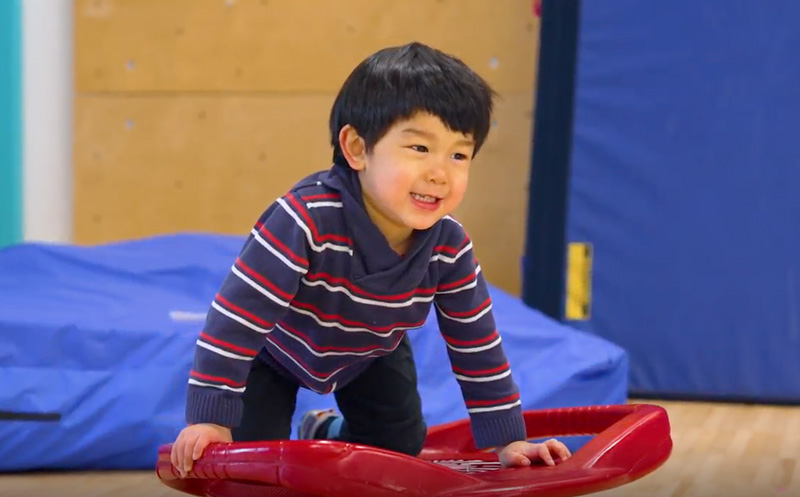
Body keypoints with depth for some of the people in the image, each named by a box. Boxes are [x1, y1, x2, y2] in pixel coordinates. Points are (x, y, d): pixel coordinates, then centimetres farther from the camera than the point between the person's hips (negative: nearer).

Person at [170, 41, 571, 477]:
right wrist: (210, 420, -42)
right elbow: (235, 318, -42)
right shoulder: (305, 221, -44)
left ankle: (326, 436, 37)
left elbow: (477, 344, -15)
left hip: (369, 354, 5)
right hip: (271, 351, -4)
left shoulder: (449, 247, -27)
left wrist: (507, 441, -14)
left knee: (401, 447, 7)